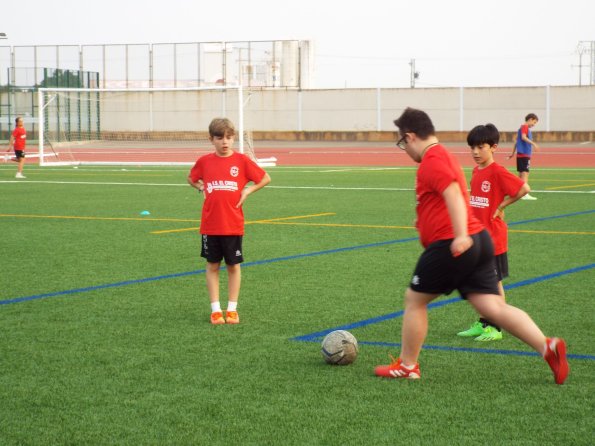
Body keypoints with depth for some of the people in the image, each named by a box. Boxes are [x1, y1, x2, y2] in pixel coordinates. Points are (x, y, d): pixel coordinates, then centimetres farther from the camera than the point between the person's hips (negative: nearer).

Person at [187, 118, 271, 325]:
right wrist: (202, 188, 3)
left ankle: (232, 309, 15)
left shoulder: (241, 160, -4)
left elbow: (265, 178, 5)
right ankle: (215, 309, 12)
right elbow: (191, 179, 21)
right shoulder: (204, 161, 1)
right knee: (212, 265, 6)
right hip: (210, 225, 1)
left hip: (233, 224, -1)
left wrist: (248, 191, -5)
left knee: (233, 265, 6)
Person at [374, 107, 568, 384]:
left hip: (450, 246, -9)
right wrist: (424, 223, 48)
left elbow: (453, 194, -24)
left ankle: (407, 366, 19)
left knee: (414, 300, 9)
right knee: (493, 306, 3)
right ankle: (548, 347, -11)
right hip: (479, 241, 9)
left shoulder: (432, 160, -10)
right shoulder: (444, 156, 21)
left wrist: (461, 235, -35)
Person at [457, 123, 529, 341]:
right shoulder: (476, 171, 9)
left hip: (493, 239, -7)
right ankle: (483, 324, 23)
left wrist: (502, 206, -14)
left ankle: (495, 329, 9)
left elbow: (524, 188, -22)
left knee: (494, 282, 1)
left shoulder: (498, 172, -16)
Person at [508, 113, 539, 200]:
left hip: (520, 154, 10)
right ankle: (525, 194, -19)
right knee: (525, 173, -14)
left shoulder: (523, 127, 20)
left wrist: (513, 153, 31)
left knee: (521, 174, 14)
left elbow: (517, 141, 25)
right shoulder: (525, 127, -8)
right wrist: (533, 143, -37)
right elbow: (523, 137, -27)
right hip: (524, 154, -10)